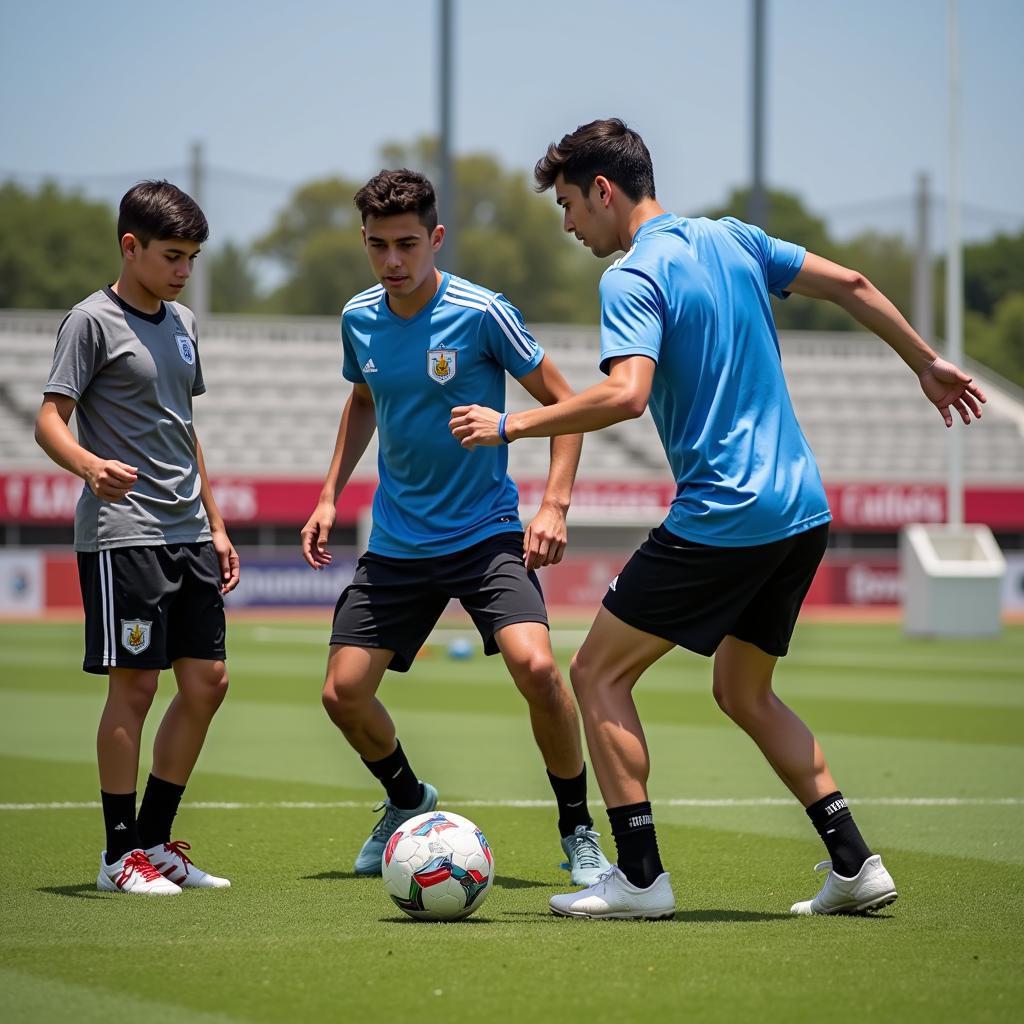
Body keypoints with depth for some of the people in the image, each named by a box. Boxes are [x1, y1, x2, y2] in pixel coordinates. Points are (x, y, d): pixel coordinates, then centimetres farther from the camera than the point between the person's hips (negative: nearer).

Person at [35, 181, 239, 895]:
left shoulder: (182, 324, 16)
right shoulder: (93, 321, -7)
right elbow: (50, 421, -12)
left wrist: (215, 525, 21)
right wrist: (91, 467, -33)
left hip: (189, 534, 8)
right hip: (123, 534, -8)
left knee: (207, 682, 6)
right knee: (134, 685, -5)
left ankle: (155, 839, 16)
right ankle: (121, 854, 4)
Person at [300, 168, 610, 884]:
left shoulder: (482, 314, -14)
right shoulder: (359, 319, 1)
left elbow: (563, 402, -6)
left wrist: (554, 506, -15)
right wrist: (330, 494, 16)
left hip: (485, 532, -5)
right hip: (396, 543, 5)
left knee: (535, 666, -26)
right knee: (344, 694, 1)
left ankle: (579, 834, -7)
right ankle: (408, 802, 33)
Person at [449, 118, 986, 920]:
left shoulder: (633, 279, -11)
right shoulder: (733, 239, 13)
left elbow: (626, 394, -26)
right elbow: (850, 285, 17)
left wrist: (511, 425, -17)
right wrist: (927, 363, 28)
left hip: (720, 518, -8)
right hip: (802, 509, 8)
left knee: (598, 673, 3)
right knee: (744, 694, 21)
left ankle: (640, 876, -2)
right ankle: (855, 864, 14)